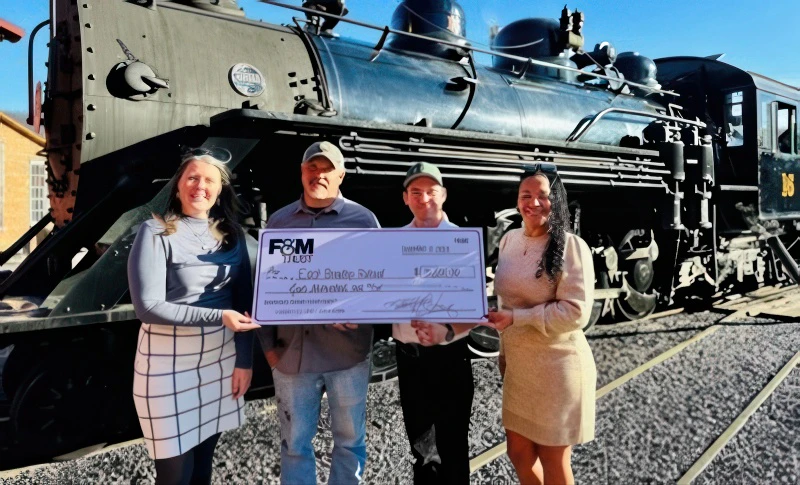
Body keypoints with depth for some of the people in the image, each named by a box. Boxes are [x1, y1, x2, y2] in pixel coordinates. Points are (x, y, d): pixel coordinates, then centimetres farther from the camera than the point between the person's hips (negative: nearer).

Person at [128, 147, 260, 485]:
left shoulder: (231, 234, 4)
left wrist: (244, 360, 2)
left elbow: (244, 301, 6)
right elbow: (148, 306, -16)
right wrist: (217, 317, -22)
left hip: (221, 360, 4)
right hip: (170, 366, -4)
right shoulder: (156, 232, -9)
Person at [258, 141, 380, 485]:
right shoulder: (278, 221, 6)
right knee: (294, 442, 15)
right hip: (292, 353, 2)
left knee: (350, 439, 14)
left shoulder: (362, 220, -2)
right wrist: (268, 343, 3)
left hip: (347, 352, -2)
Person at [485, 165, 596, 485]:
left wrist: (515, 318, -22)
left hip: (556, 367, -6)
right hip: (516, 365, 7)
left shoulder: (571, 246, -15)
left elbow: (575, 312, -20)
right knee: (518, 451, 19)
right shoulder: (509, 240, 5)